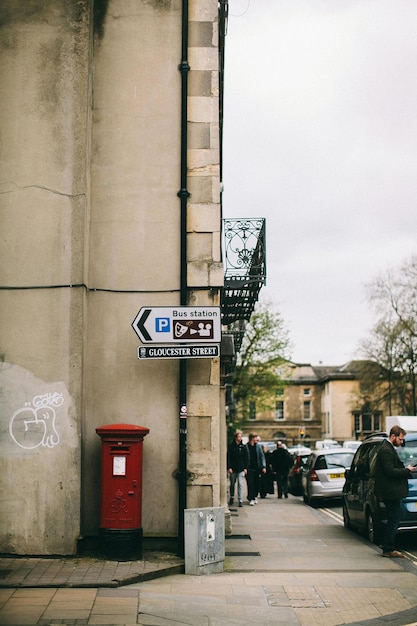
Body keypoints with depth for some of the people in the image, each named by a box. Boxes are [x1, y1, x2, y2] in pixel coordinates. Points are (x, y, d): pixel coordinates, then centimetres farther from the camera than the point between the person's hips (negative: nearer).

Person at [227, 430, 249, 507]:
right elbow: (228, 457, 0)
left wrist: (245, 468, -1)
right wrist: (229, 467, -8)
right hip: (232, 469, 0)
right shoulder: (231, 446, 1)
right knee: (232, 484, 11)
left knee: (240, 485, -6)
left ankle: (240, 501, -6)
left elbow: (246, 458, 7)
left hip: (241, 469, 0)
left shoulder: (243, 447, 5)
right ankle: (231, 497, 30)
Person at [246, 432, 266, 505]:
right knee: (250, 483, -7)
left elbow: (262, 456, 6)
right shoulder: (246, 446, -6)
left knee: (256, 484, 9)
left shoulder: (258, 446, 5)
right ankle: (251, 499, -4)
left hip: (257, 468, 3)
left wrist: (264, 466, -3)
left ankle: (255, 496, 26)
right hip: (249, 468, -3)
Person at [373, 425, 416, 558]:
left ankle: (387, 547, 21)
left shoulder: (388, 448, 17)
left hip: (390, 492, 11)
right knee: (394, 520, -6)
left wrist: (405, 469, 9)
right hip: (390, 492, -11)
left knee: (393, 520, 15)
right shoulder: (386, 450, -17)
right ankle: (388, 549, -1)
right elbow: (390, 471, -23)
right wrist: (407, 470, -15)